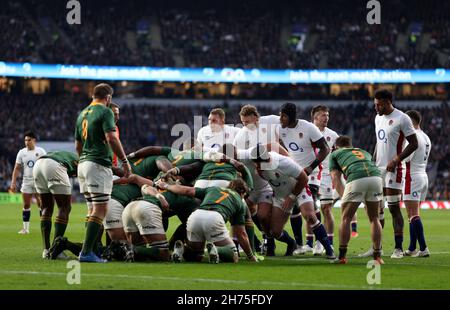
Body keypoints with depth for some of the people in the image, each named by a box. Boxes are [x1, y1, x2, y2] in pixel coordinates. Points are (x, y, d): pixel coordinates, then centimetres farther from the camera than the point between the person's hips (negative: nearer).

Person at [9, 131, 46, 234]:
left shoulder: (41, 151, -2)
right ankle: (25, 228, 7)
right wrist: (13, 183, -2)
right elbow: (17, 169, 5)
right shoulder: (21, 153, 5)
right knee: (26, 205, 3)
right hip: (26, 182, 3)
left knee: (41, 205, -5)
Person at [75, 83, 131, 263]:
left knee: (93, 210, 13)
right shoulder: (105, 112, -6)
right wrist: (124, 161, -13)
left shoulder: (82, 114, 18)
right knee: (100, 210, -9)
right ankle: (87, 252, -17)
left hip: (83, 164, 9)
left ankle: (89, 250, 9)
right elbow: (111, 138, -18)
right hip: (99, 165, -9)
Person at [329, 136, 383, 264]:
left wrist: (343, 196, 10)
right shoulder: (365, 153, 39)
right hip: (376, 176, 3)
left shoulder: (335, 154, 29)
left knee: (346, 219, 12)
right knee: (374, 218, 19)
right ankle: (378, 256, 16)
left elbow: (336, 178, 17)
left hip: (356, 179, -3)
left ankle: (342, 256, 11)